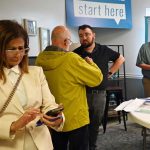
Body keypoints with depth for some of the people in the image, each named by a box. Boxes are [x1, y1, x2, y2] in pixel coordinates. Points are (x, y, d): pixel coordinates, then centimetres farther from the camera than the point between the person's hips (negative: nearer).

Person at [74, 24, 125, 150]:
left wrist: (110, 73, 9)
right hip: (82, 94, -2)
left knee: (96, 123, 15)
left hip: (100, 93, 2)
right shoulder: (76, 53, -4)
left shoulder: (104, 50, 2)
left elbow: (120, 58, 16)